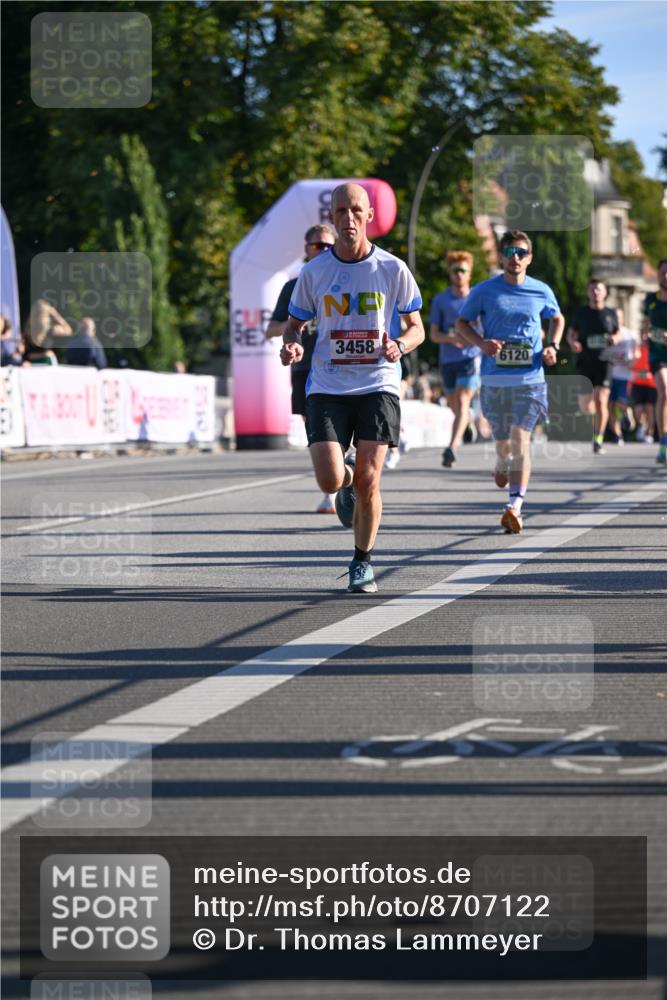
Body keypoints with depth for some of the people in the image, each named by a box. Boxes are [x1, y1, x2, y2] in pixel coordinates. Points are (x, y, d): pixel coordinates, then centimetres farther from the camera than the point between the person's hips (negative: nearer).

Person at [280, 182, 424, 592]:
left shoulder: (393, 269, 0)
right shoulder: (314, 272, 2)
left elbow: (416, 328, 7)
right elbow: (295, 324, 13)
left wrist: (400, 346, -16)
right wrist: (292, 345, -11)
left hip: (378, 385, -1)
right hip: (327, 387, 1)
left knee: (367, 481, -6)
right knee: (331, 480, -14)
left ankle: (363, 563, 14)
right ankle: (347, 484, 25)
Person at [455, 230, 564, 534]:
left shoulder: (541, 291, 5)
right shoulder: (484, 291, 1)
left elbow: (557, 318, 23)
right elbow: (461, 323, 10)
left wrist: (553, 346, 5)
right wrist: (481, 343, -9)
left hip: (530, 379, -1)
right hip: (494, 379, 1)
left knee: (520, 439, -16)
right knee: (502, 441, 10)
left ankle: (515, 508, -23)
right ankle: (502, 462, 49)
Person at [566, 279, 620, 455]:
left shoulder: (611, 314, 8)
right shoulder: (581, 313, 7)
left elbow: (618, 333, 20)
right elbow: (571, 334, 12)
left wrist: (615, 338, -4)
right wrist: (573, 343, -11)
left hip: (604, 361, -1)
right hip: (585, 361, 1)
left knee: (601, 401, -15)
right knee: (586, 407, 1)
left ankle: (598, 440, -11)